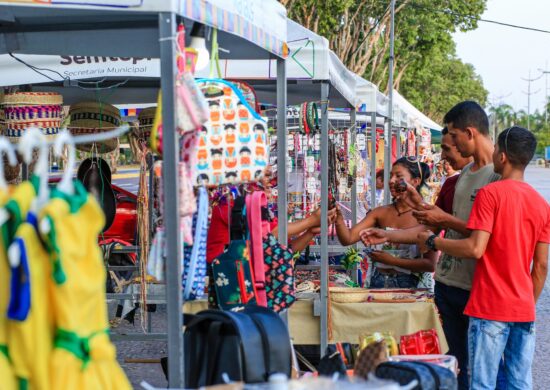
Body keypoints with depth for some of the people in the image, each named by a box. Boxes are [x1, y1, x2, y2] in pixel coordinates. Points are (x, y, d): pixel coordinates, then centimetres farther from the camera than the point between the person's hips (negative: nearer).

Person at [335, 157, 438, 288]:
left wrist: (392, 260, -15)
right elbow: (348, 238, -5)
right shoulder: (381, 212, 3)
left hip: (409, 284, -3)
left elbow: (430, 264, -12)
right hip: (379, 281, 3)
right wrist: (338, 218, -23)